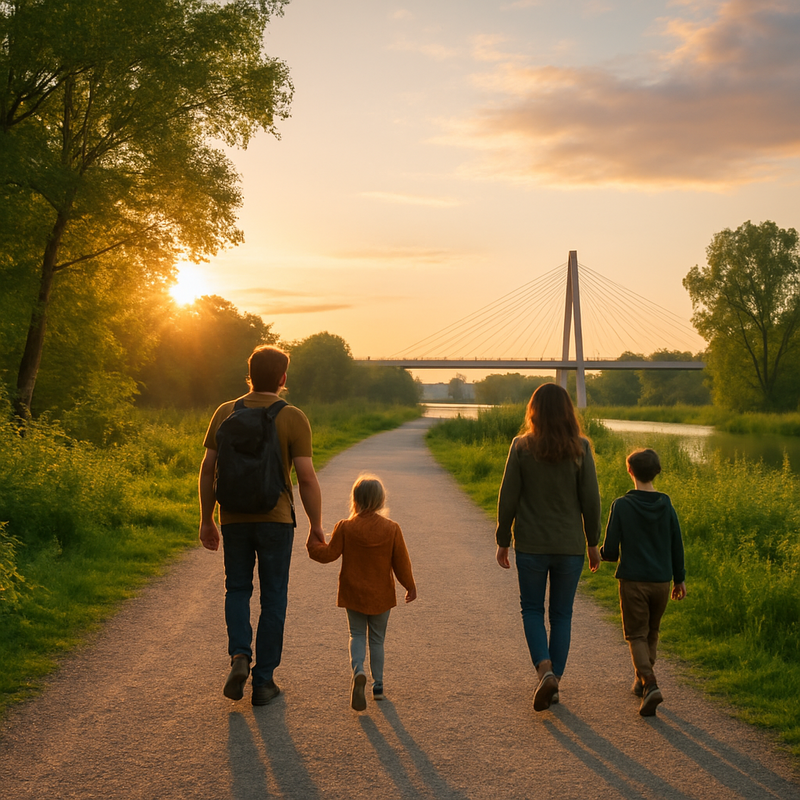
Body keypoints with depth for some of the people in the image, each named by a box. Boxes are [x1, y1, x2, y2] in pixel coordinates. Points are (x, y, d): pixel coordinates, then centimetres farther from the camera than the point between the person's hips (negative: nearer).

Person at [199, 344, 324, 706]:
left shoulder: (225, 413, 0)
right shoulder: (293, 418, -9)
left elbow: (207, 470, 2)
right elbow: (307, 478, -12)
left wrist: (207, 520, 12)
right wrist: (316, 525, -1)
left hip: (234, 519, 2)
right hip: (276, 519, -2)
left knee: (237, 590, 19)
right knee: (273, 598, 9)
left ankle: (239, 656, -2)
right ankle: (263, 681, 13)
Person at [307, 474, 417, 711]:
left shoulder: (345, 527, -11)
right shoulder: (392, 528, -8)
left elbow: (329, 554, -6)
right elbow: (401, 562, -3)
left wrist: (313, 544, 13)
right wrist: (410, 586, 11)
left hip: (353, 594, -1)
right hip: (381, 596, 1)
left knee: (357, 635, 10)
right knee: (377, 639, 15)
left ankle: (358, 671, -18)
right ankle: (378, 686, 19)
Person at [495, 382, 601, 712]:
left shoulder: (521, 447, -8)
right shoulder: (580, 448, -5)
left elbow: (508, 497, -5)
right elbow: (590, 499, -3)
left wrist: (502, 541, 6)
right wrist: (593, 542, 9)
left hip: (531, 545, -1)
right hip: (570, 545, 1)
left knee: (532, 609, 14)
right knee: (562, 614, 14)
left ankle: (544, 669, -7)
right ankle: (554, 683, 17)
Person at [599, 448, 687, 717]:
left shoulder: (621, 506, -10)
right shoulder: (666, 505, 0)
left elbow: (610, 551, -10)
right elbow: (677, 545, 7)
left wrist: (600, 553, 13)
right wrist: (680, 578, 18)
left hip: (633, 581, -3)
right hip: (661, 582, 4)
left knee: (637, 635, 3)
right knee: (652, 633, 21)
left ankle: (649, 683, -17)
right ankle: (641, 681, 31)